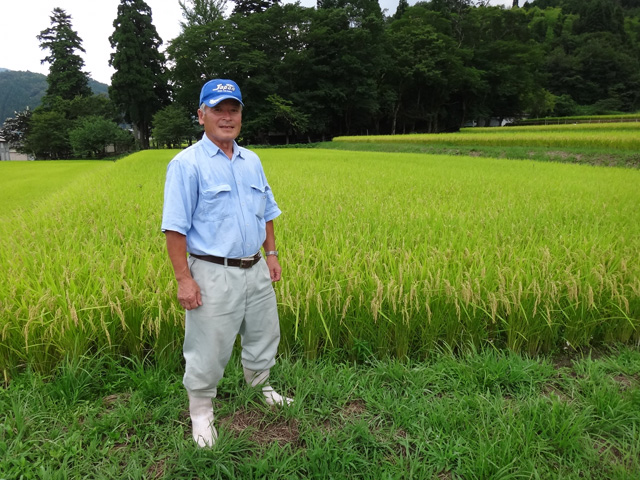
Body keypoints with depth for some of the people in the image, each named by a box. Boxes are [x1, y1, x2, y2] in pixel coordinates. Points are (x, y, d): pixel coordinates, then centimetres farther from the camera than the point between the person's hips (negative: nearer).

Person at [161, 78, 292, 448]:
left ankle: (261, 388, 48)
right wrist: (184, 279, -17)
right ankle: (201, 412, 31)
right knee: (209, 348, 6)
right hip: (213, 274, -6)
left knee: (264, 334, 22)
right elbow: (175, 227, -14)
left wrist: (272, 255, 13)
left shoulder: (252, 161, 10)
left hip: (256, 269, 7)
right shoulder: (187, 164, -11)